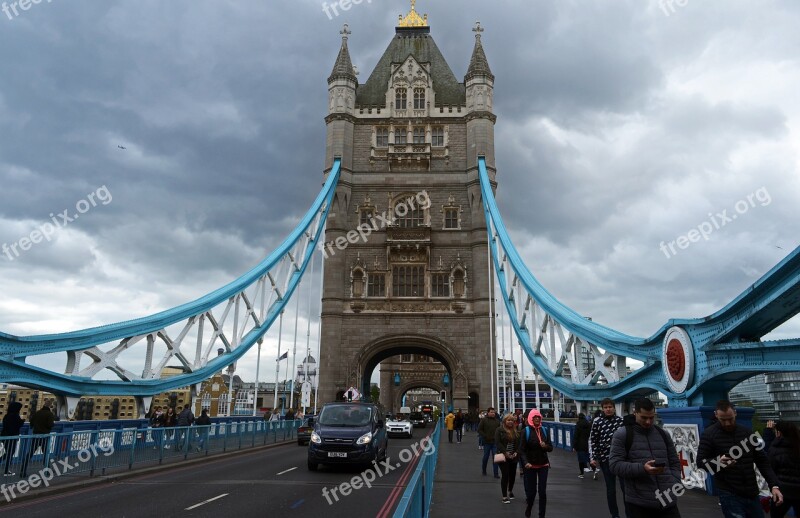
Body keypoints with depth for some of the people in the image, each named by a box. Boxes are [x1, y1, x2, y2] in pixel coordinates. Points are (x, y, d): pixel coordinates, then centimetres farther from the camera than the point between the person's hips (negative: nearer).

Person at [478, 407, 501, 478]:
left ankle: (496, 474, 4)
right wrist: (485, 436, -12)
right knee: (486, 457, 9)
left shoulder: (497, 421, 7)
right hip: (487, 442, -2)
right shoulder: (483, 420, -3)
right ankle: (483, 470, 29)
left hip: (495, 442, 2)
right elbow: (479, 430, -4)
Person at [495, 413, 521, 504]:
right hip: (503, 457, -4)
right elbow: (497, 443, -11)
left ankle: (510, 491, 36)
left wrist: (516, 452, -8)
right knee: (505, 475, -6)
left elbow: (519, 443, 6)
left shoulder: (516, 431, 8)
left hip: (513, 457, 4)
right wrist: (505, 452, -17)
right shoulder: (499, 430, -5)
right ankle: (504, 496, 1)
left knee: (512, 475, 12)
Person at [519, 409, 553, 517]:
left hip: (543, 465, 2)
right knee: (531, 490, 4)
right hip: (531, 465, -2)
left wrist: (545, 446, -17)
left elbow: (551, 447, 6)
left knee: (542, 491, 2)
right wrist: (525, 462, -25)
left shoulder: (544, 430, 2)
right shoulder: (526, 431, -8)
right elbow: (522, 449, -11)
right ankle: (528, 508, 32)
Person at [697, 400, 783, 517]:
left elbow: (762, 461, 9)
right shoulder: (709, 434, -6)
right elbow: (700, 462, -4)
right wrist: (717, 462, -24)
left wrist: (774, 485, -3)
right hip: (729, 494, -4)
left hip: (752, 493, 4)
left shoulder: (747, 433, 7)